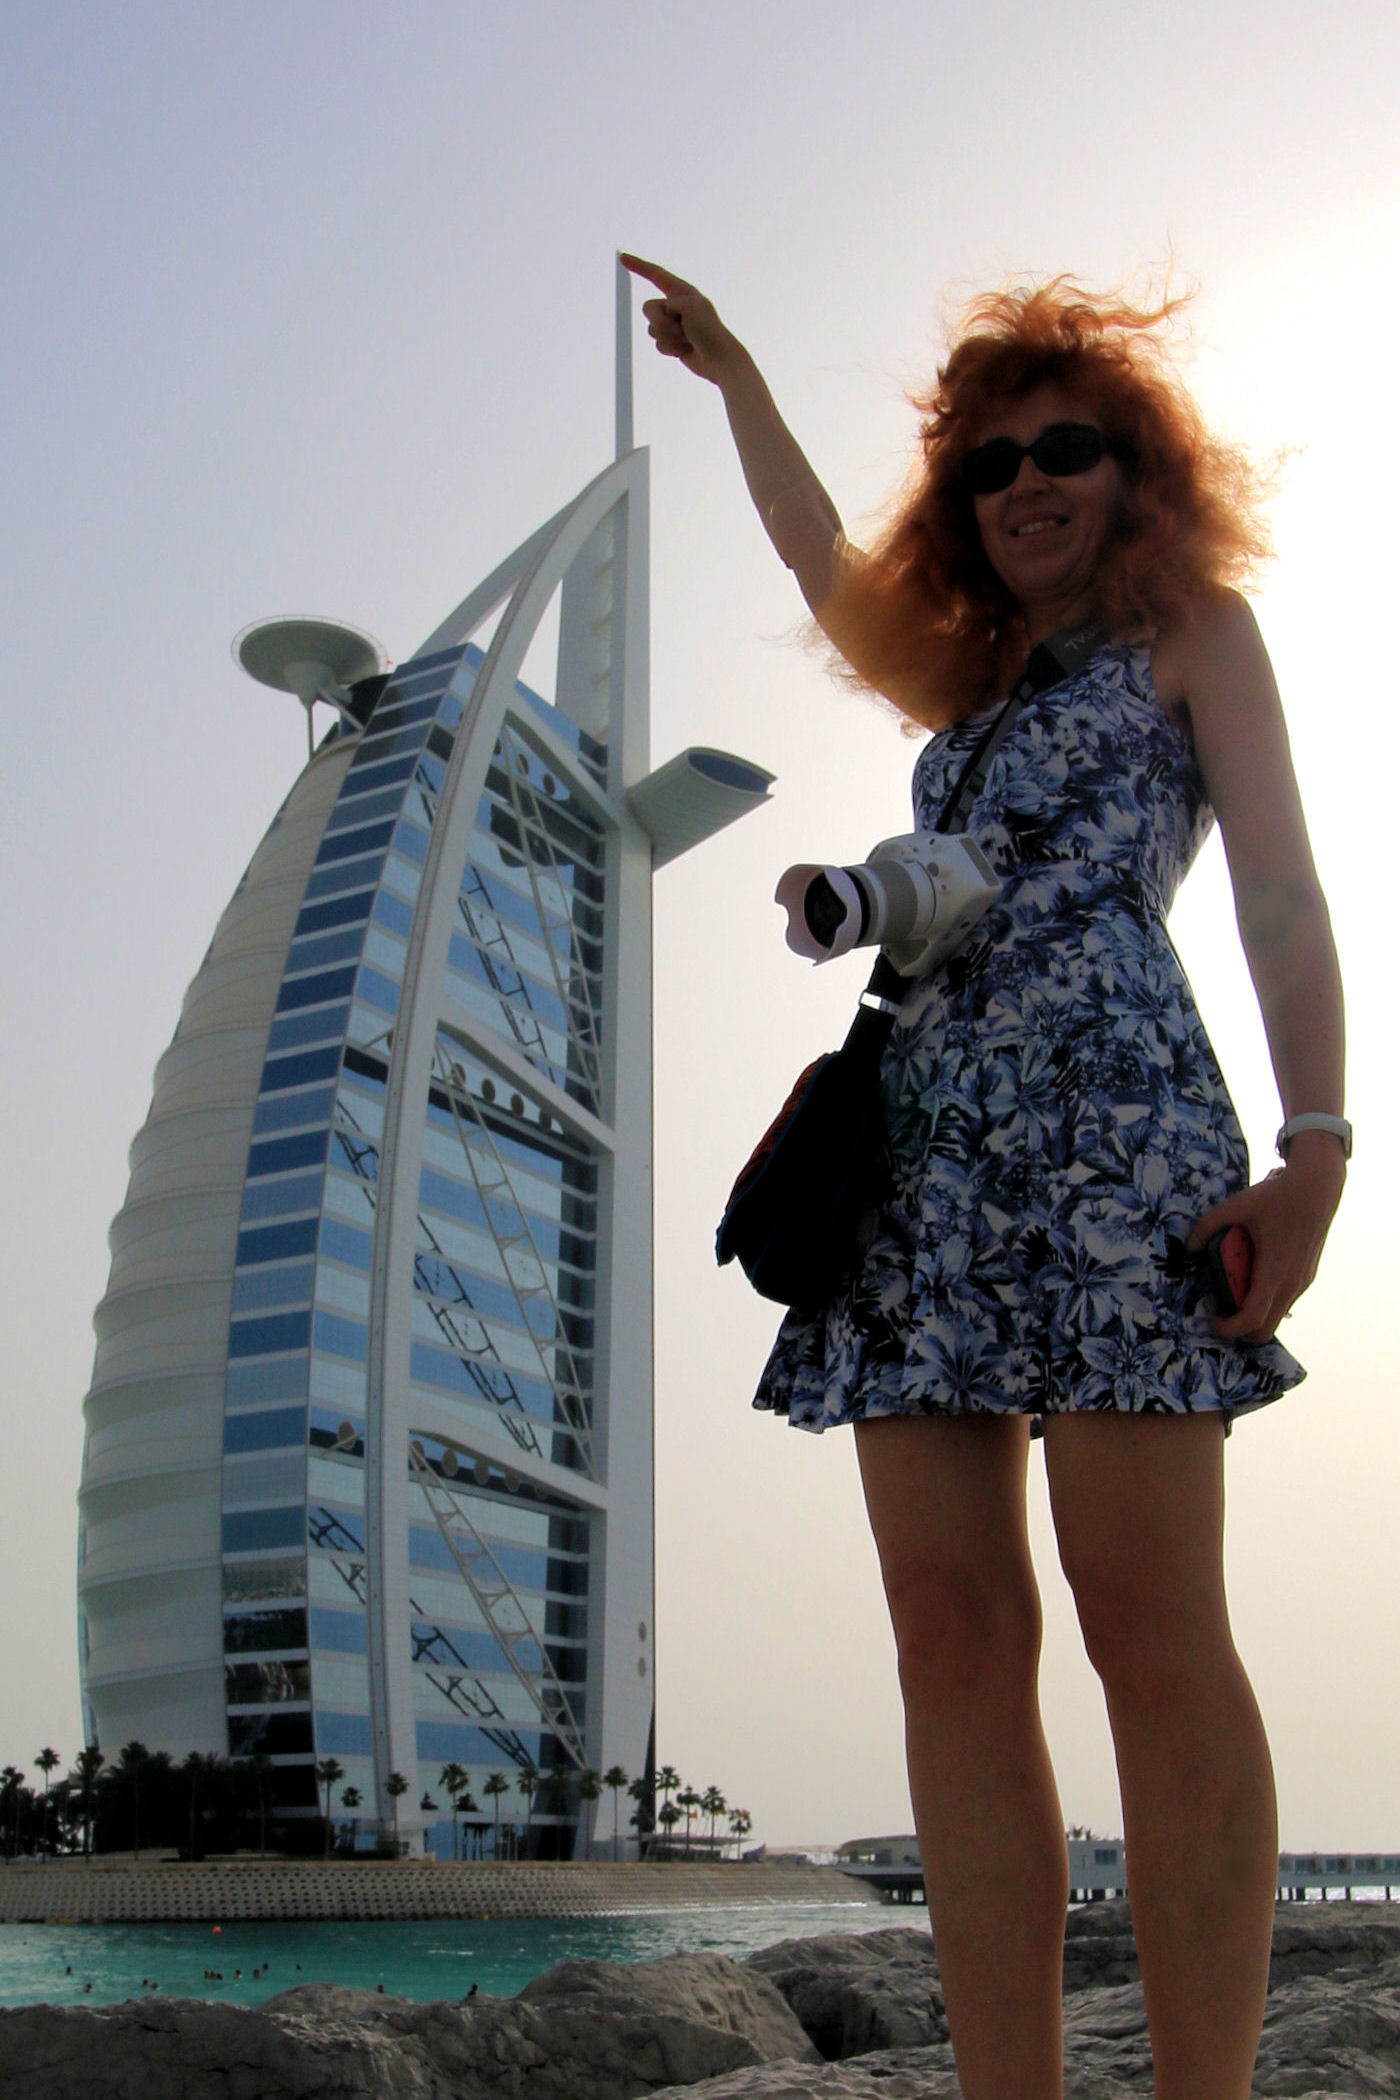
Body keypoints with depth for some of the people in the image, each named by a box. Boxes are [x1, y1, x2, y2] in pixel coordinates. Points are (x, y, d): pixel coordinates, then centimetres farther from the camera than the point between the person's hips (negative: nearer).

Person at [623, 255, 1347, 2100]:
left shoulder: (1192, 631, 16)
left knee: (1150, 1632, -13)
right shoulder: (968, 679, 31)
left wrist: (1315, 1148, -10)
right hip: (925, 1146, 6)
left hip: (1109, 1114, -6)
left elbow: (1282, 895, 4)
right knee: (954, 1634, -5)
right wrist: (727, 369, 56)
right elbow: (815, 548, 47)